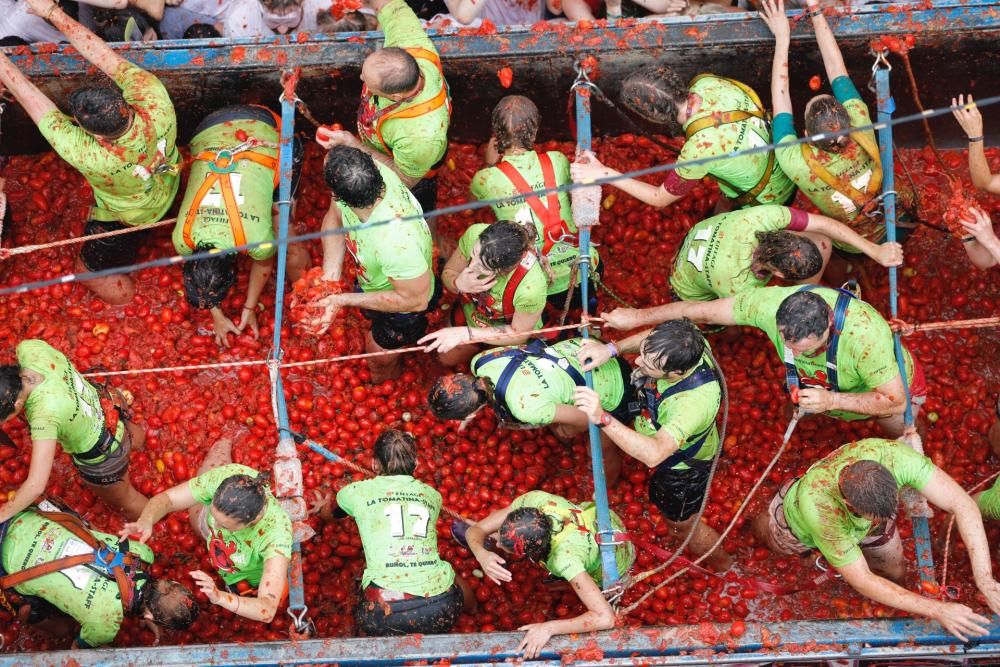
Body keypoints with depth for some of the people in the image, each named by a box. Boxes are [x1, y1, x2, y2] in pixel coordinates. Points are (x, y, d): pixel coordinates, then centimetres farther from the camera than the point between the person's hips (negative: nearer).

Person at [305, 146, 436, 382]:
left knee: (380, 362, 24)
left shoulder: (396, 243, -51)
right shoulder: (372, 170, -33)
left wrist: (343, 300, -29)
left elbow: (415, 299, -32)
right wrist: (329, 279, -22)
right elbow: (334, 218, -11)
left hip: (404, 308, -5)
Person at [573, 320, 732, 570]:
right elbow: (646, 337, -9)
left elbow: (654, 453, -58)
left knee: (682, 526, 19)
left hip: (683, 464, -6)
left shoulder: (697, 400, -51)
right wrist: (611, 349, -28)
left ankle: (725, 568, 48)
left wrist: (603, 419, -66)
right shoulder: (684, 339, -32)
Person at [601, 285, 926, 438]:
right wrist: (638, 317, -16)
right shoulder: (772, 303, -40)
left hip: (894, 385, -3)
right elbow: (703, 310, -25)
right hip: (827, 385, 3)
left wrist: (831, 401, -54)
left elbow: (895, 401, -41)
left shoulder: (865, 334, -52)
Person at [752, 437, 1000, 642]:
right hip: (800, 524, -2)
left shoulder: (892, 455, -48)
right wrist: (937, 610, -49)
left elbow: (961, 503, -45)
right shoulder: (816, 506, -52)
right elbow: (861, 581, -43)